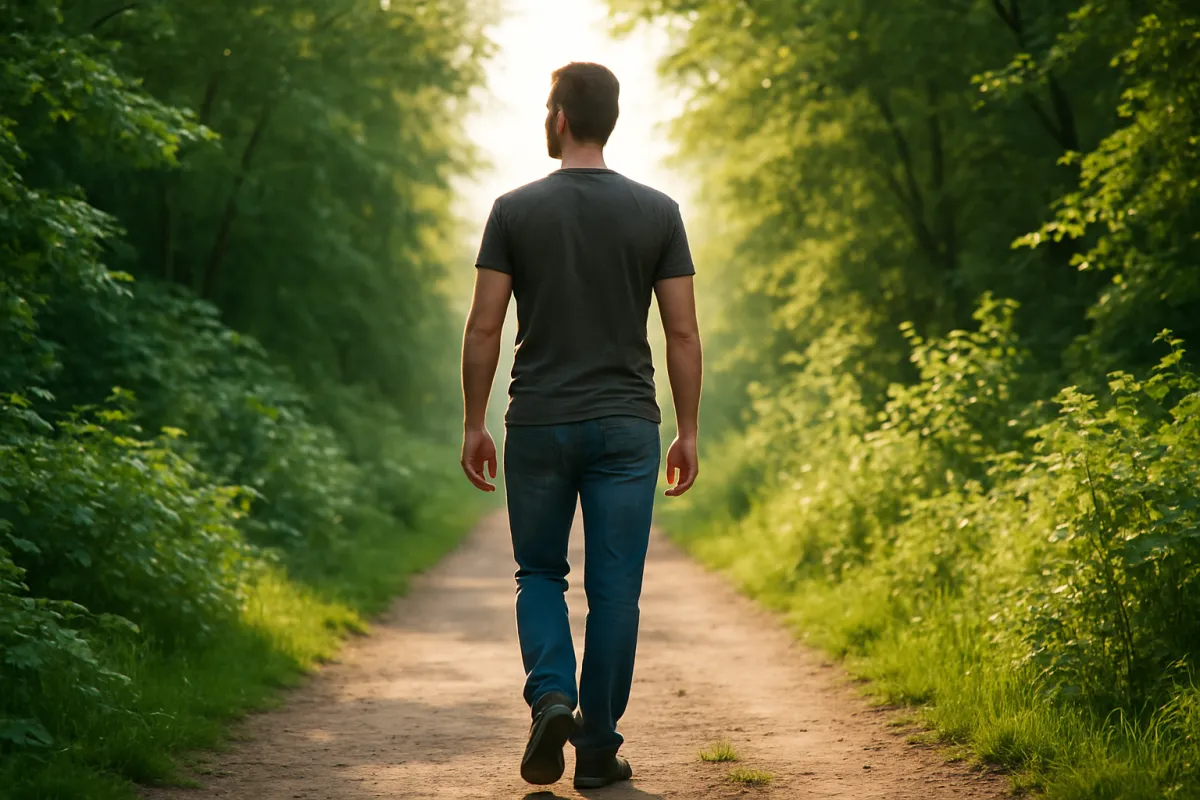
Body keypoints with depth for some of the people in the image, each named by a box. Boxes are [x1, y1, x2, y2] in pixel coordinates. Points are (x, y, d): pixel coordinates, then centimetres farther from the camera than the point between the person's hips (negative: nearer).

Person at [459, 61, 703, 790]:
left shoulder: (515, 211, -2)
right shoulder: (657, 212, 0)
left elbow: (485, 327, -3)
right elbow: (683, 332, -1)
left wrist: (474, 424, 6)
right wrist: (688, 431, 6)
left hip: (538, 424, 0)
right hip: (626, 427, 0)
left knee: (541, 572, 16)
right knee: (615, 588, 6)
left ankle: (551, 694, -8)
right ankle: (598, 749, 9)